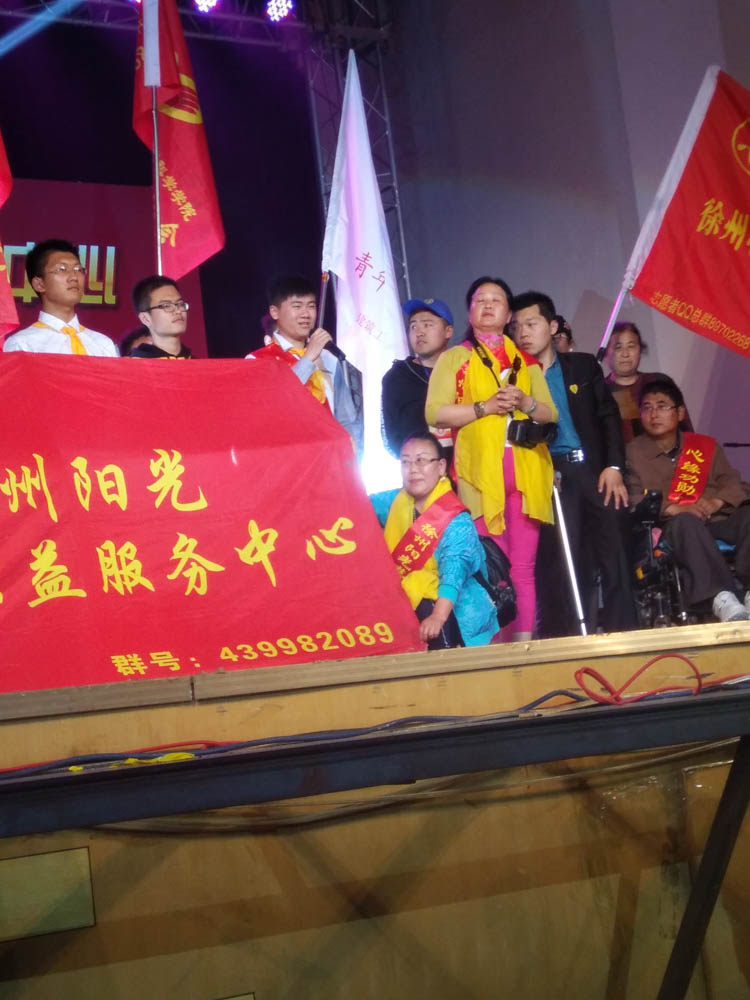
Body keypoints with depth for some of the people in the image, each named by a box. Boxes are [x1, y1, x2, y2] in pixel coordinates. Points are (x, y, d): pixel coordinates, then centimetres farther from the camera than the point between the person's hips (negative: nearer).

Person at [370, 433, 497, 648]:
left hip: (450, 610, -7)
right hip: (404, 601, 7)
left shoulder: (456, 521, -20)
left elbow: (454, 573, -33)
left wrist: (438, 617, -48)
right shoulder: (395, 501, 4)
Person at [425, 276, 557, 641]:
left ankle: (524, 641, 2)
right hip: (481, 471, -3)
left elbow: (551, 413, 15)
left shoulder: (526, 361, 18)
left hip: (527, 470, 3)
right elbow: (435, 413, -3)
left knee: (523, 565, 0)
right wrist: (484, 407, -13)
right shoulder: (454, 358, 8)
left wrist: (525, 403, -6)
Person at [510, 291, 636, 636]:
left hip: (596, 470, 1)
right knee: (564, 563, -5)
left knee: (615, 557, -1)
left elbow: (608, 416, 9)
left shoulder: (583, 365, 13)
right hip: (552, 477, -1)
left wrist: (614, 466, -2)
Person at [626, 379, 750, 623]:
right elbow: (632, 500, -3)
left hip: (716, 520, 3)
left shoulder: (704, 445, 22)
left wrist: (716, 501, -14)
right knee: (685, 522, -37)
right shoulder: (632, 454, 13)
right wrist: (673, 509, -19)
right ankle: (720, 598, -53)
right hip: (673, 528, -3)